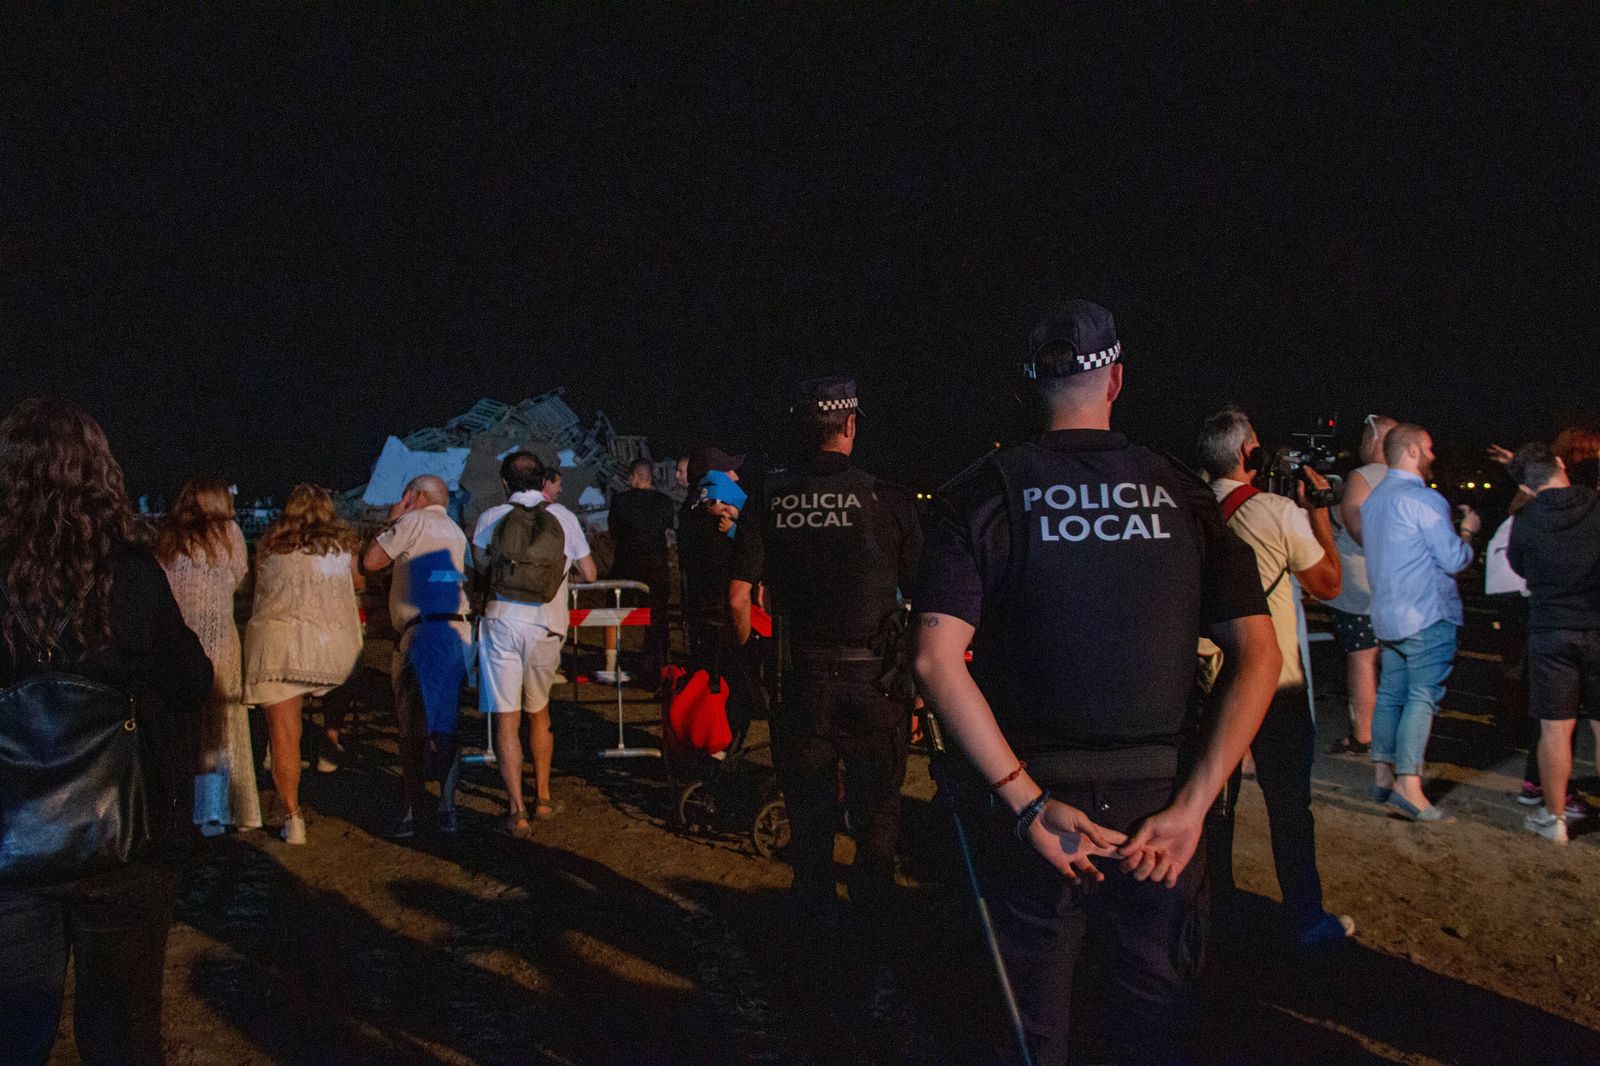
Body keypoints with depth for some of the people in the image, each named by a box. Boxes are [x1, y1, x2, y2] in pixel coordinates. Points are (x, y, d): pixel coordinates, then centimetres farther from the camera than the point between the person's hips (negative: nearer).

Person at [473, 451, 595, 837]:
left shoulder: (490, 519, 2)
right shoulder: (563, 517, 4)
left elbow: (481, 568, 13)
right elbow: (589, 573, 11)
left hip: (502, 623, -2)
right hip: (547, 626, 2)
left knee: (506, 718, 0)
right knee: (538, 711, 22)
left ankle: (517, 810, -7)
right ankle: (543, 797, 27)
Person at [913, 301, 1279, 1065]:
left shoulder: (985, 492, -5)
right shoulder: (1183, 496, 2)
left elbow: (937, 661, -16)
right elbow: (1258, 656, -5)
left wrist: (1028, 801, -14)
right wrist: (1191, 807, -8)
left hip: (1039, 800, -1)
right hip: (1160, 805, 2)